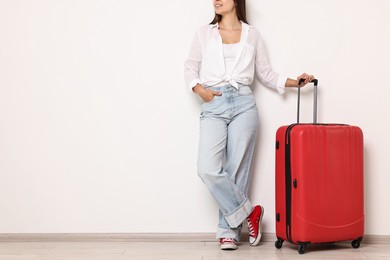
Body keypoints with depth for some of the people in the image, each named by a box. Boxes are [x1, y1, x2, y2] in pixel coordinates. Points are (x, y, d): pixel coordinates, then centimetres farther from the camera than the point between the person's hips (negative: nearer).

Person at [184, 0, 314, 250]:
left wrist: (295, 81, 7)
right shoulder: (204, 33, 14)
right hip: (213, 107, 1)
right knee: (208, 169, -14)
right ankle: (249, 211, 5)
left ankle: (229, 231, 10)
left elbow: (266, 74, 16)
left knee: (237, 169, -3)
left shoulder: (252, 34, 14)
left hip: (243, 105, 0)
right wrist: (199, 89, -3)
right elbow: (190, 67, 15)